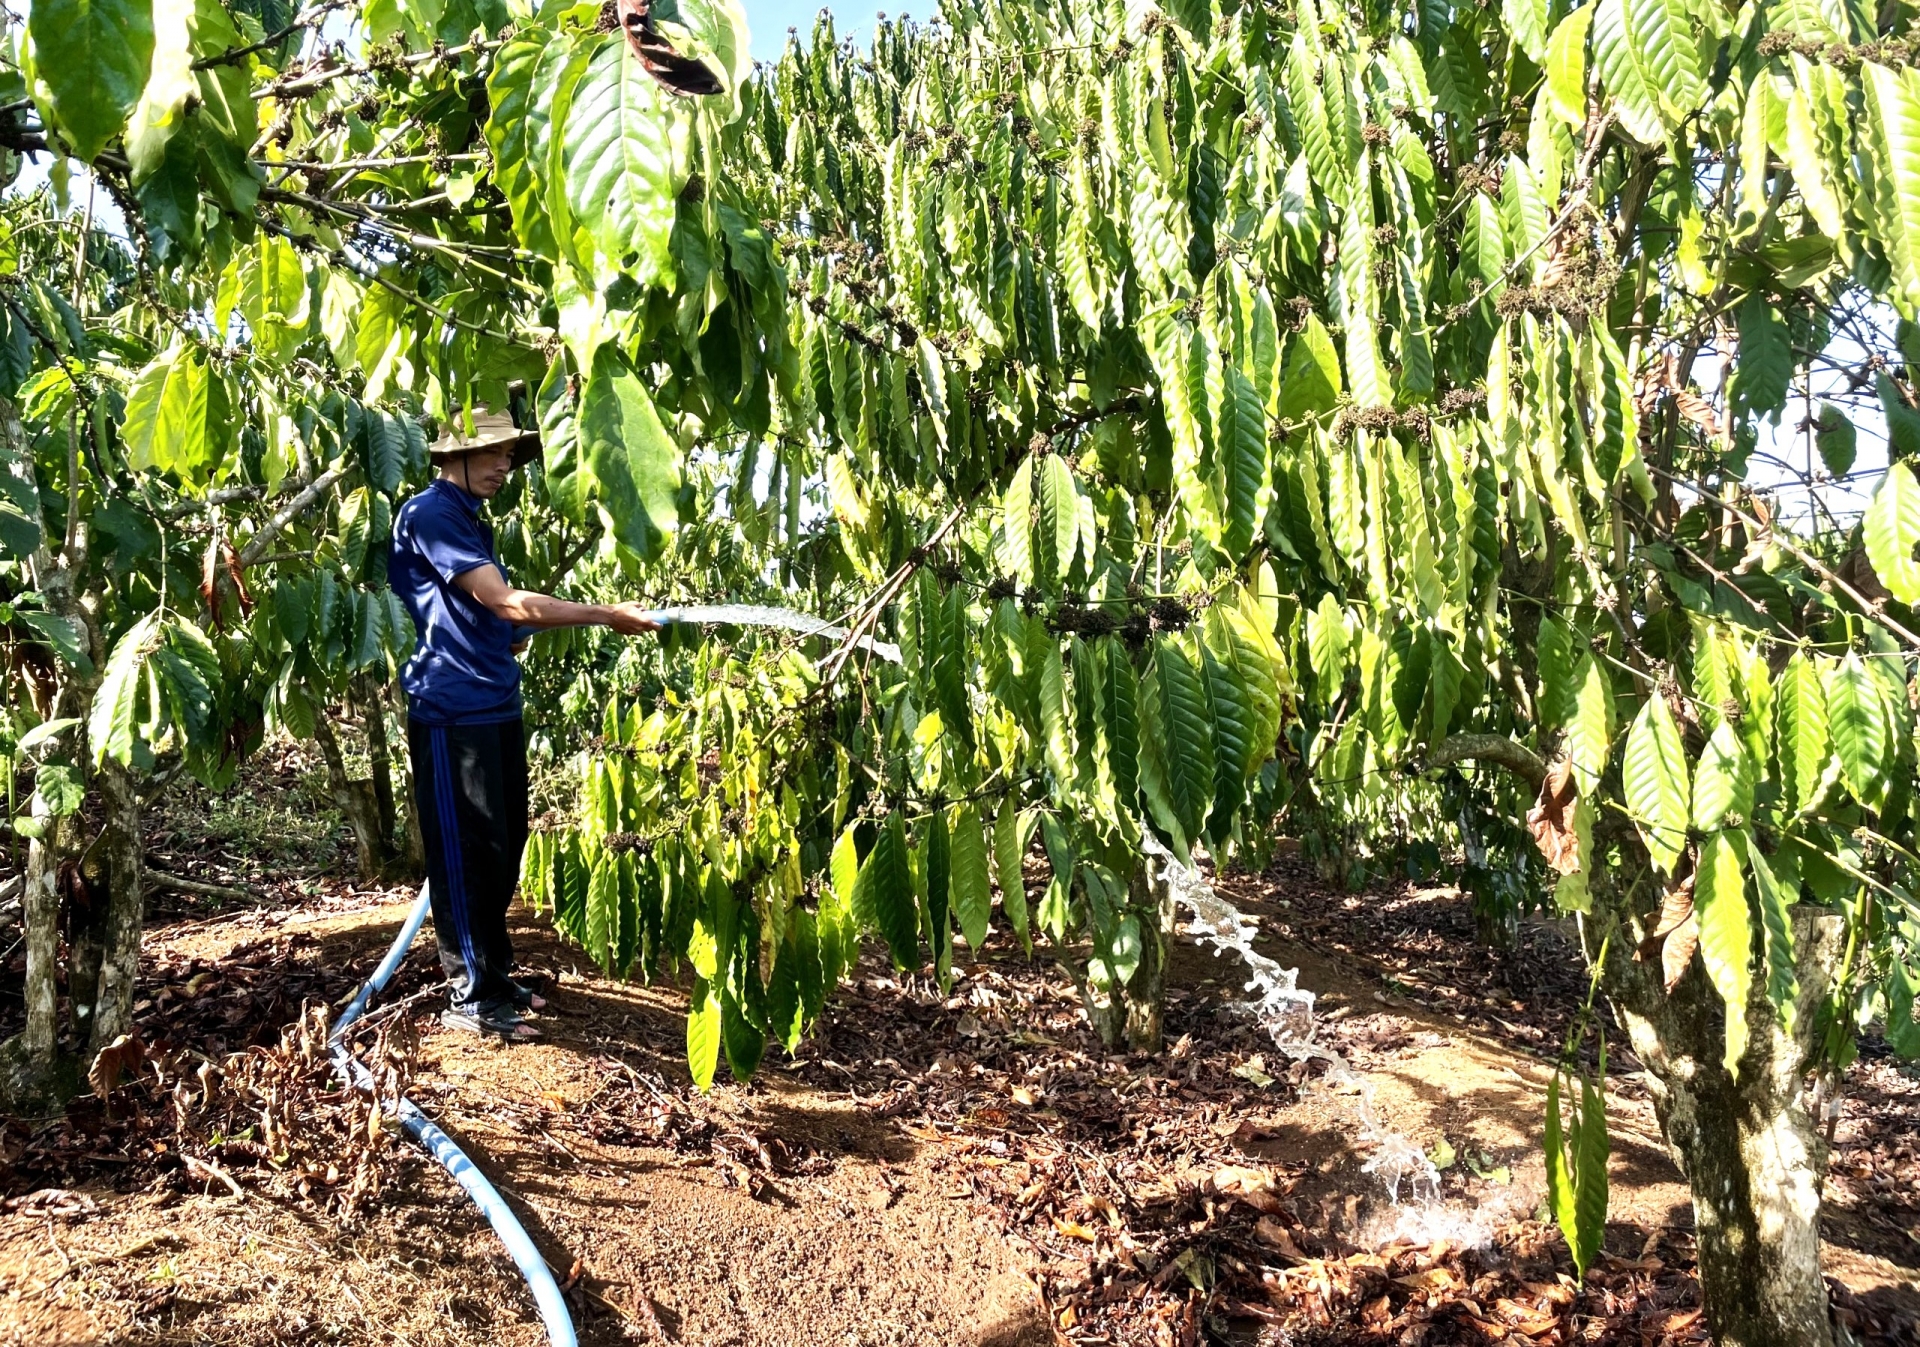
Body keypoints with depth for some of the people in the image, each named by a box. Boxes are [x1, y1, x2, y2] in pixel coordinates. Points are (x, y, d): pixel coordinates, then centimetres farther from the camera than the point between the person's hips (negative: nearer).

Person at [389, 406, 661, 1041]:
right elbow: (506, 603, -21)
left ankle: (495, 974, 26)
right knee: (467, 853, -3)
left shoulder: (473, 520, 18)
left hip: (495, 707, 10)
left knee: (504, 845, 14)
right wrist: (606, 615, -20)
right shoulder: (431, 514, -13)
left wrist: (515, 637, 9)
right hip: (452, 713, -10)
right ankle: (470, 995, 6)